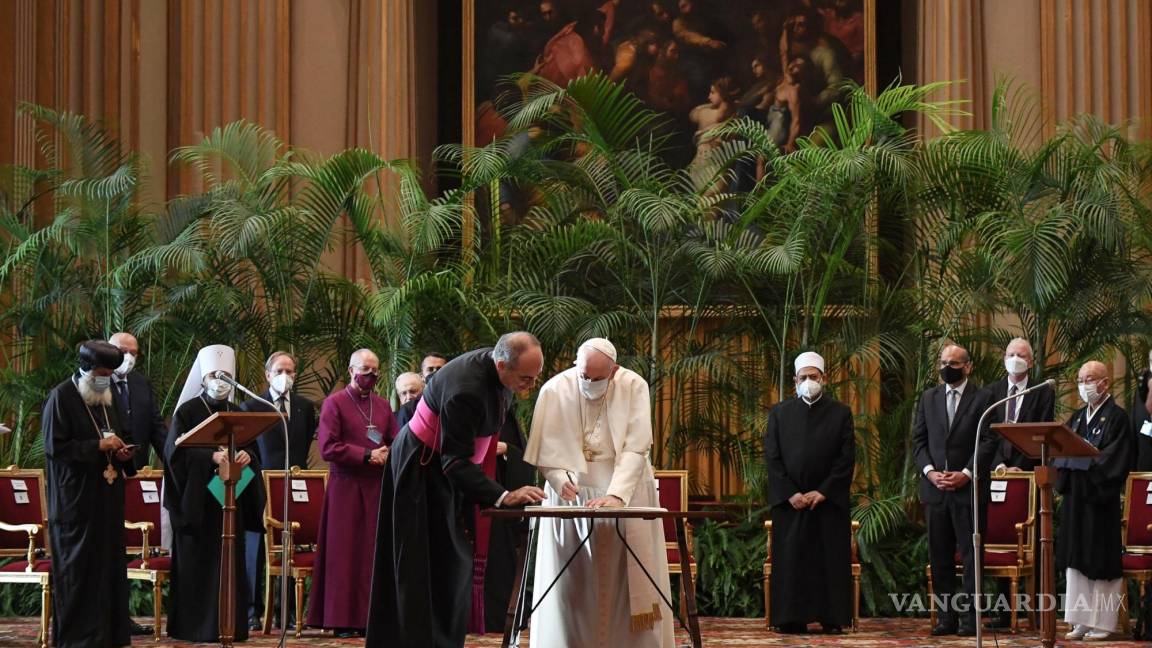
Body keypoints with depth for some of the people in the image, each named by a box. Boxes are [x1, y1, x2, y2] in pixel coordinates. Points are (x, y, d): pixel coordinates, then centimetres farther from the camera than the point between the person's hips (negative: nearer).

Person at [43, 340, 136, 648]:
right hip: (76, 497, -7)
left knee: (108, 561, 7)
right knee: (78, 565, -3)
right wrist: (98, 446, -19)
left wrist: (120, 452, 1)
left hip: (106, 496, 7)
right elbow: (54, 447, -15)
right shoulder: (61, 397, -10)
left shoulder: (105, 398, 13)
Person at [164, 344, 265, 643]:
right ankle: (194, 626, 1)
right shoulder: (187, 412, -2)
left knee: (230, 560, 3)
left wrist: (247, 455, -10)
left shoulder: (237, 414, 13)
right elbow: (176, 453, -11)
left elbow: (253, 450, 13)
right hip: (197, 499, -5)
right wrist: (212, 456, -24)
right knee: (197, 563, -3)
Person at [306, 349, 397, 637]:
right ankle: (343, 620, 1)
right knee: (345, 553, -2)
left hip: (378, 488, 5)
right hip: (346, 488, -5)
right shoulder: (334, 403, -2)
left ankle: (371, 616, 6)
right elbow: (328, 447, -10)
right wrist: (367, 456, -13)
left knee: (375, 553, 2)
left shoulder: (383, 405, 15)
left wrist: (388, 455, -7)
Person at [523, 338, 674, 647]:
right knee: (574, 583, -1)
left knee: (626, 579, -2)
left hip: (625, 491, 0)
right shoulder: (554, 390, -9)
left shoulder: (633, 387, -12)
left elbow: (635, 448, -19)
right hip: (572, 495, 0)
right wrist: (560, 480, -27)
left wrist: (616, 495, -31)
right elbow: (545, 451, -7)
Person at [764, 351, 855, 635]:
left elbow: (847, 459, -1)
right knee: (790, 560, -1)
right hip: (790, 500, 1)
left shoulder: (840, 413, 4)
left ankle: (832, 618, 3)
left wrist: (823, 492, -10)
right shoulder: (779, 413, 7)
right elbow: (772, 457, 2)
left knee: (830, 559, -1)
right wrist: (790, 493, -9)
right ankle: (792, 619, 3)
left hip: (829, 500, -1)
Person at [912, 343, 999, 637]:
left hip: (969, 487, -4)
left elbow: (989, 441, -4)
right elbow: (918, 439, 10)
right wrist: (929, 471, -5)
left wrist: (966, 474, -12)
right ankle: (946, 617, 8)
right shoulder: (928, 398, 13)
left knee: (971, 555, -2)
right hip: (935, 488, 4)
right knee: (939, 555, 4)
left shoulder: (983, 398, 1)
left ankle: (970, 617, 1)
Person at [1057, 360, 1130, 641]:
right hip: (1075, 497, 7)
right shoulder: (1077, 417, 15)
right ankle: (1081, 621, 12)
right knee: (1076, 560, 7)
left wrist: (1079, 459, -15)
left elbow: (1112, 461, -15)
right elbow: (1061, 453, 12)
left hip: (1100, 499, -7)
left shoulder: (1116, 417, -7)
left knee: (1100, 562, -1)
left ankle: (1102, 622, 6)